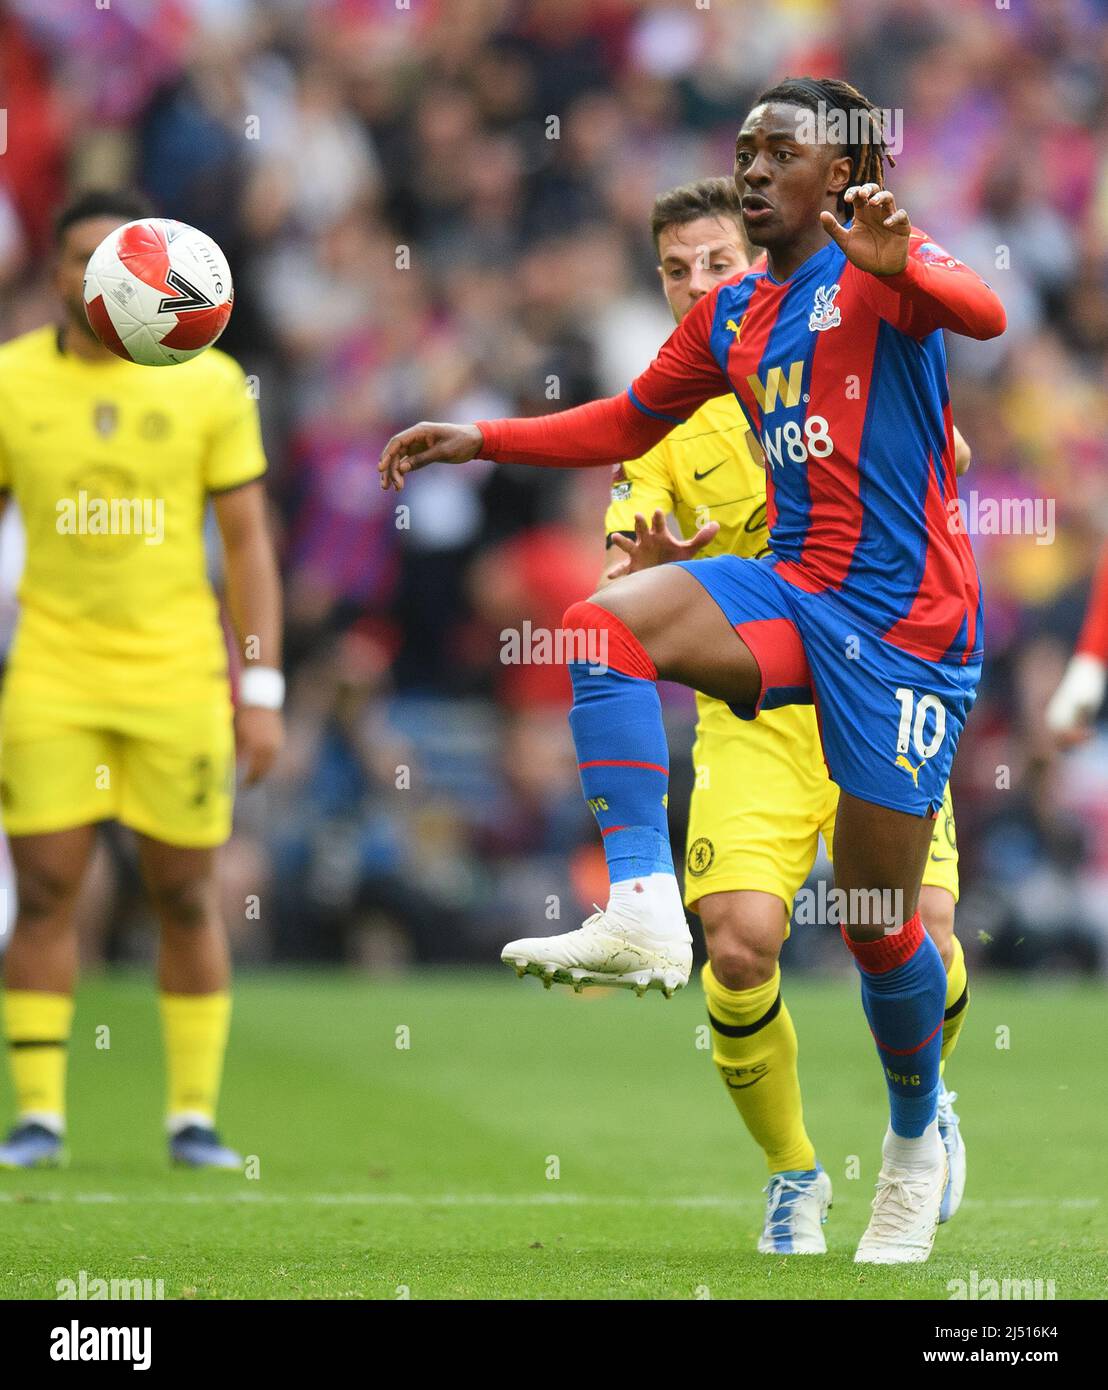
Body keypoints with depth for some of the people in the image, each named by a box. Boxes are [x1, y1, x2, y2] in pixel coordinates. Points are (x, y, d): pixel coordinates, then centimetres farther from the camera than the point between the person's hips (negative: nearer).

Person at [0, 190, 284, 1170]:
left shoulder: (210, 383, 0)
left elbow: (249, 544, 3)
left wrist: (263, 690, -3)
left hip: (178, 676, 0)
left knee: (186, 897, 2)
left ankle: (194, 1117, 11)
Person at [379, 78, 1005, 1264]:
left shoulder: (879, 271, -6)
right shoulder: (730, 318, 16)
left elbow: (984, 315, -27)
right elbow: (629, 422, 29)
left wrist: (900, 269, -48)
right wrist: (480, 441, 18)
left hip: (905, 625, -6)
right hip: (794, 590, 6)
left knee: (878, 922, 0)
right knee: (602, 625, -23)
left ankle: (916, 1146, 25)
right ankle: (642, 912, -29)